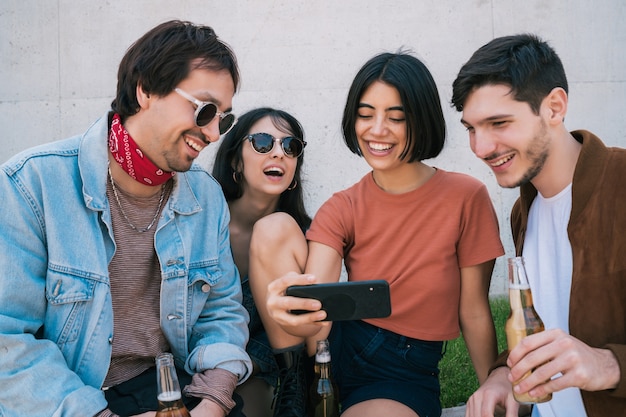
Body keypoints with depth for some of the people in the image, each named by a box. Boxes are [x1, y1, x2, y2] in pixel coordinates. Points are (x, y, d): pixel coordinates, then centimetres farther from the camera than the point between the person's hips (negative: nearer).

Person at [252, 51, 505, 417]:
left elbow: (473, 311, -3)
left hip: (406, 373, -4)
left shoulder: (466, 197, -10)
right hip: (339, 349, 5)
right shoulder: (341, 210, -3)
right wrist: (290, 313, -38)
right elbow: (316, 317, -17)